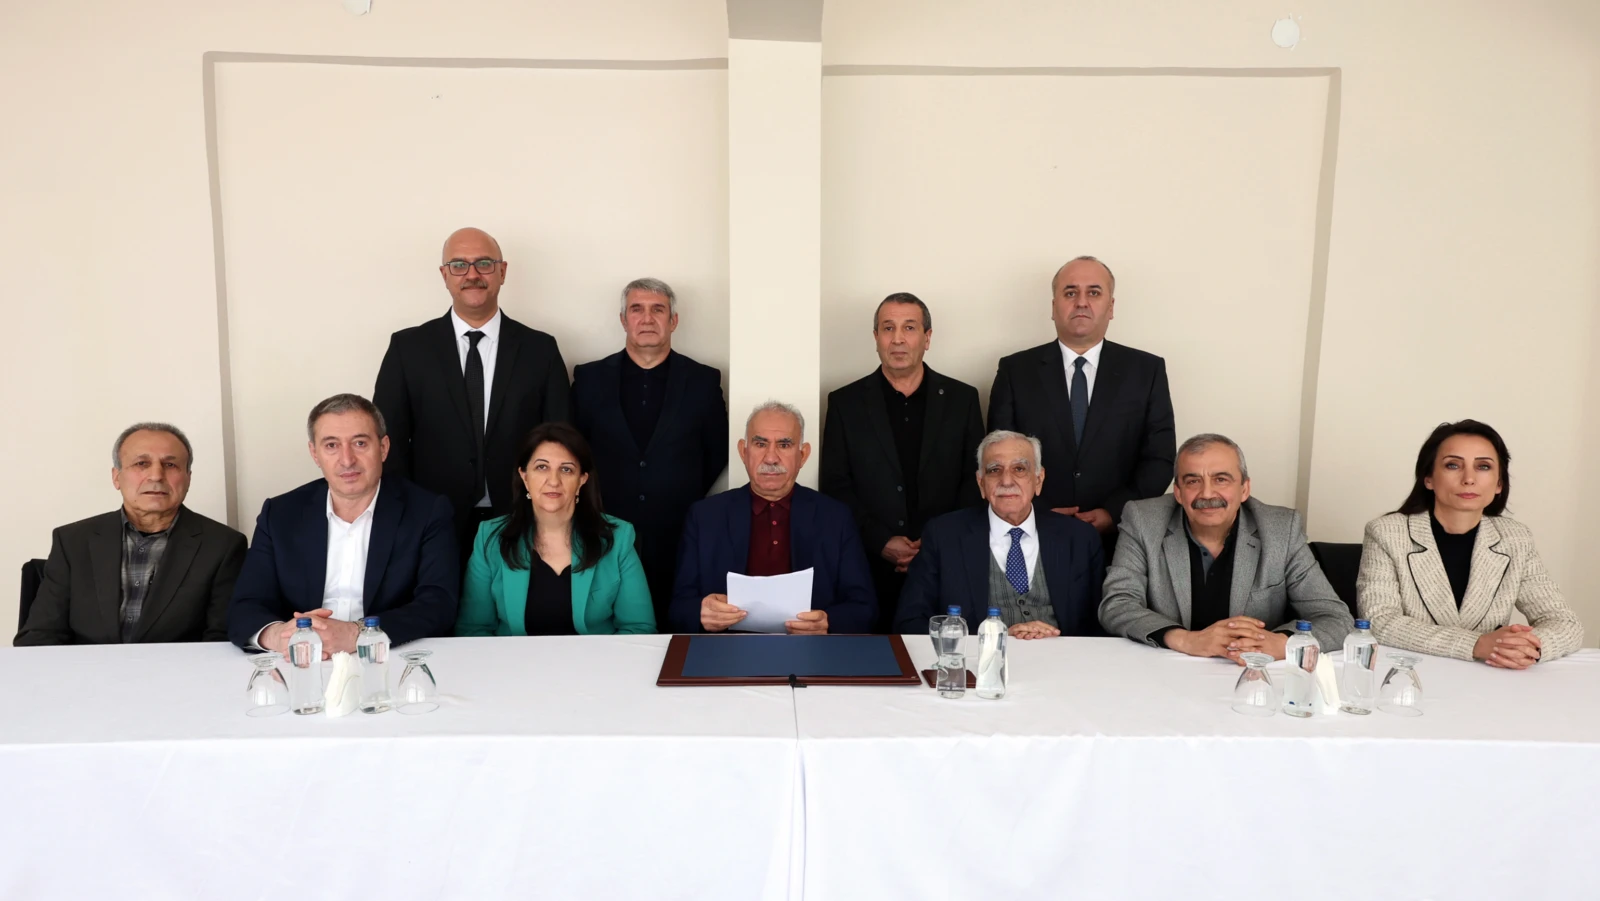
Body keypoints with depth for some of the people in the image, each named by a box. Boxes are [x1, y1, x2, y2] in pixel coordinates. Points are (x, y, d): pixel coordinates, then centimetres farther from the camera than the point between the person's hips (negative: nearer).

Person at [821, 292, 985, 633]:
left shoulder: (962, 399, 6)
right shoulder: (845, 402, 4)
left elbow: (976, 480, 5)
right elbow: (834, 486, 1)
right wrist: (880, 542, -10)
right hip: (869, 567, 0)